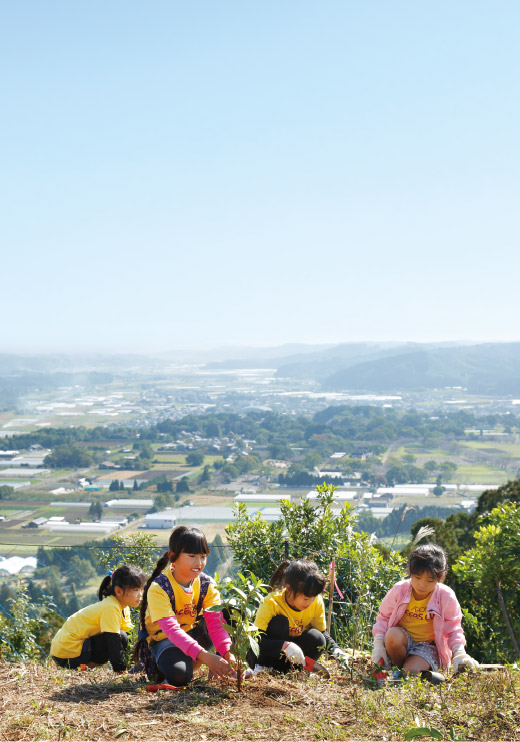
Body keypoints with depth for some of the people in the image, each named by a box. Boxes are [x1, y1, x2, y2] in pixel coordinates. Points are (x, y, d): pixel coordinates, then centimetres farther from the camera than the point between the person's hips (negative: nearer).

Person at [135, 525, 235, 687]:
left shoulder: (207, 584, -11)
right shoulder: (159, 588, -27)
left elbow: (216, 622, -19)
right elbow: (171, 629, -37)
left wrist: (227, 653, -39)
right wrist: (205, 656, -49)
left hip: (193, 632, 6)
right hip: (163, 638, -5)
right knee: (179, 676, -37)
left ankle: (191, 662, -6)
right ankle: (155, 661, 0)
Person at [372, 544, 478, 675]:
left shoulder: (446, 597, -11)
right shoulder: (399, 590, -9)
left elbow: (453, 629, -2)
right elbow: (384, 617, 3)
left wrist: (459, 653, -18)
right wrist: (378, 644, -9)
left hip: (427, 646, -3)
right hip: (402, 641, 3)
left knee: (412, 671, -33)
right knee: (392, 635, -34)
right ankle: (399, 668, -6)